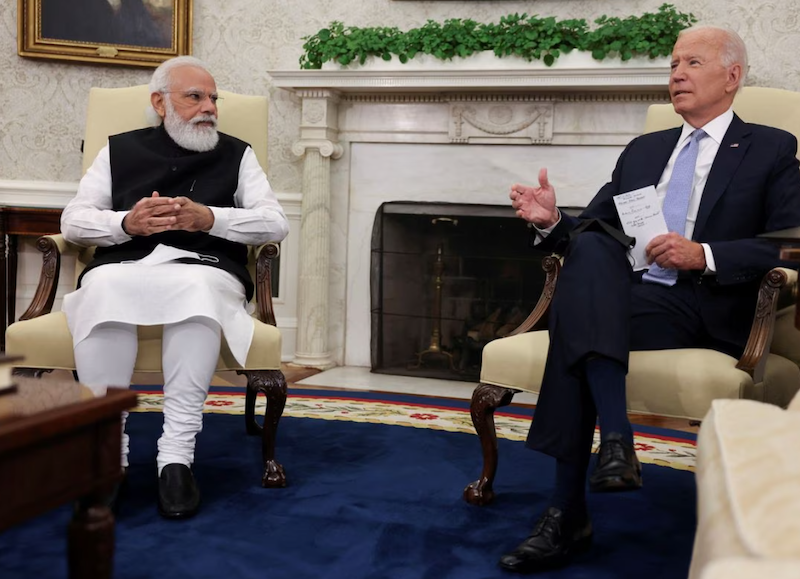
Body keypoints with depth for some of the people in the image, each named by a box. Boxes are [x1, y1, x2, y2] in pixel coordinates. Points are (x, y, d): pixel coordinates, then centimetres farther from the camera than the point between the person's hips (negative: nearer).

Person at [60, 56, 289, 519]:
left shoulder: (236, 154, 21)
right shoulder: (120, 150, 22)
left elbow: (276, 223, 8)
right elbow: (73, 220, 13)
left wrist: (210, 217, -9)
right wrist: (125, 223, -8)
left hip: (204, 269, -1)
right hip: (124, 267, 1)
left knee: (195, 288, -39)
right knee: (104, 287, -36)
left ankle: (177, 454, -36)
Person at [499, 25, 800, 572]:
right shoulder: (643, 149, 26)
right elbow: (591, 231, 21)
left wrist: (704, 256, -15)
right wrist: (552, 222, -2)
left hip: (701, 310, -4)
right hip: (616, 293, 5)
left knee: (575, 323, -32)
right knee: (590, 244, -31)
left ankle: (569, 512, -30)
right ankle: (616, 438, -37)